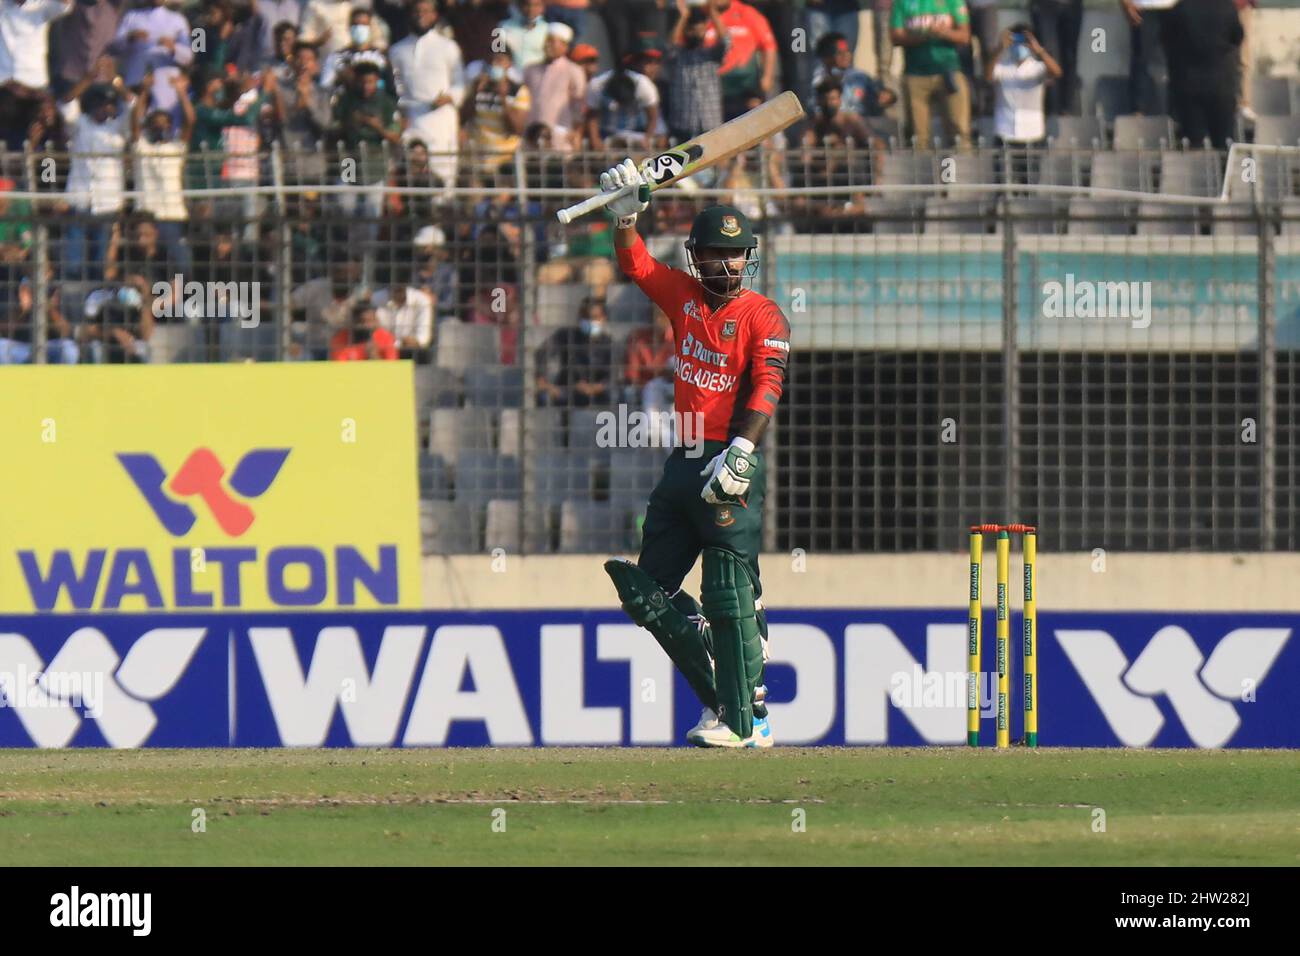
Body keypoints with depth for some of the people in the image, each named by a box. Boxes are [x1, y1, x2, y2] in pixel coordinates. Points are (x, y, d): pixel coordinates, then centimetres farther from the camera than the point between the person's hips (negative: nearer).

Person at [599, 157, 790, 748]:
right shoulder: (683, 295, 11)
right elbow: (635, 265, 21)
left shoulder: (762, 316, -7)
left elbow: (768, 385, -18)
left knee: (730, 598, -11)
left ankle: (748, 718, -8)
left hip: (731, 465, -8)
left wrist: (742, 450, -30)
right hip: (683, 465, 8)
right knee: (648, 590, 9)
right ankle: (719, 695, 15)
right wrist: (626, 214, 3)